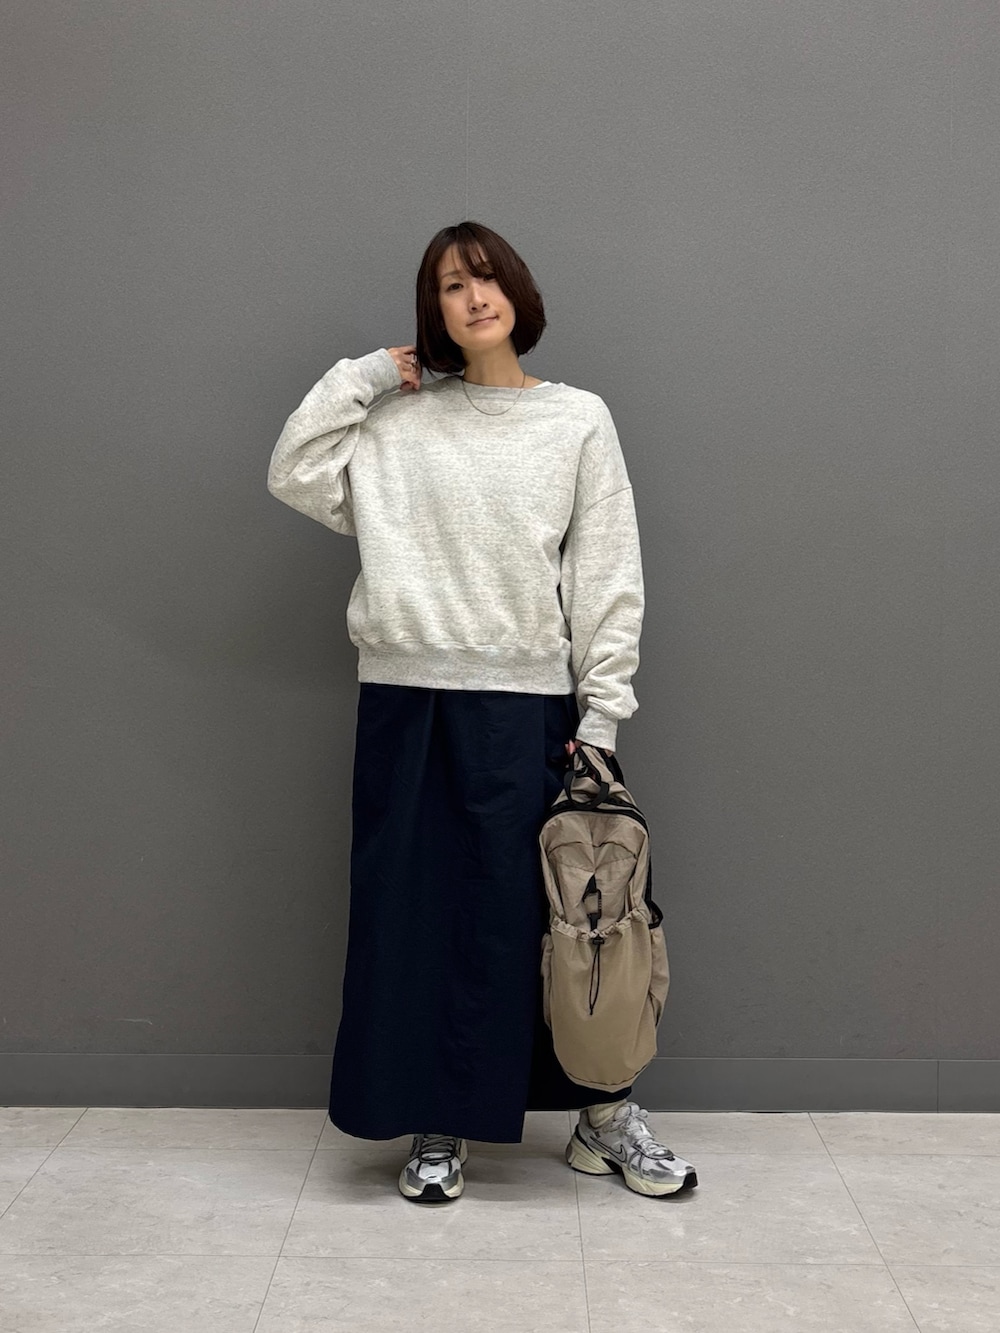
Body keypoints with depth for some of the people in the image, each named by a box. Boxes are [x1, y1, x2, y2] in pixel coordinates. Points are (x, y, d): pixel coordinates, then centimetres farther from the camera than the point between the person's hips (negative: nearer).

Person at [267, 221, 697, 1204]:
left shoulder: (579, 419, 4)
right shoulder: (396, 422, 8)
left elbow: (608, 579, 1)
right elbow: (294, 477, 0)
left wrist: (601, 715, -4)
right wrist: (364, 376, 3)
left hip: (525, 702, -1)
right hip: (406, 697, 2)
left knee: (541, 909, 4)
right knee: (413, 910, 5)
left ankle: (603, 1115, 20)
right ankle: (437, 1124, 19)